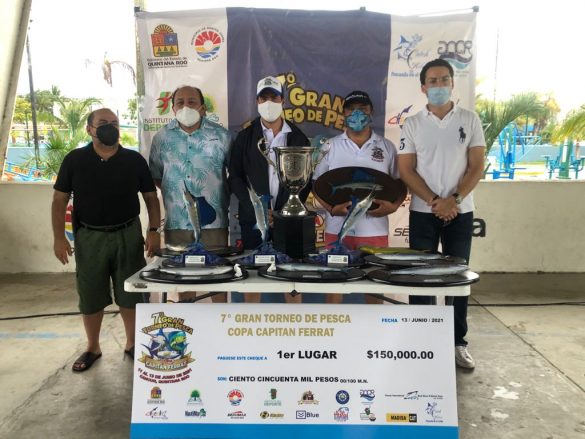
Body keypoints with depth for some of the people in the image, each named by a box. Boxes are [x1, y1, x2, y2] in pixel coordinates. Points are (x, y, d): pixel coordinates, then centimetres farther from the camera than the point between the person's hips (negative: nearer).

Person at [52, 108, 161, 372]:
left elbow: (151, 197, 4)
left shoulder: (134, 160, 0)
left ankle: (132, 344, 25)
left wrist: (153, 230, -6)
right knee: (90, 296, 9)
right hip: (90, 237, 0)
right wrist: (58, 237, -6)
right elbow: (60, 200, 2)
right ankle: (92, 348, 28)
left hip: (128, 235, 0)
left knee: (130, 294, 7)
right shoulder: (74, 160, -1)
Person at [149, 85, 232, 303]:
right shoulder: (162, 137, 5)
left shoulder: (221, 135, 0)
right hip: (177, 222, 2)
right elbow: (155, 176, 13)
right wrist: (173, 191, 3)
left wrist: (224, 194, -1)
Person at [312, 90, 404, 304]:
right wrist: (331, 208, -12)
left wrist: (393, 206, -11)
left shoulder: (387, 147, 7)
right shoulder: (331, 146, 5)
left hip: (374, 228, 1)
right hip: (338, 227, 0)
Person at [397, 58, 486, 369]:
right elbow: (406, 171, -3)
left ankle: (458, 342, 20)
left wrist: (454, 199, -14)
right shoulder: (412, 124, 3)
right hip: (423, 213, 0)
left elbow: (476, 167, 0)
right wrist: (435, 202, -13)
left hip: (460, 212, 1)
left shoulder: (469, 120, 4)